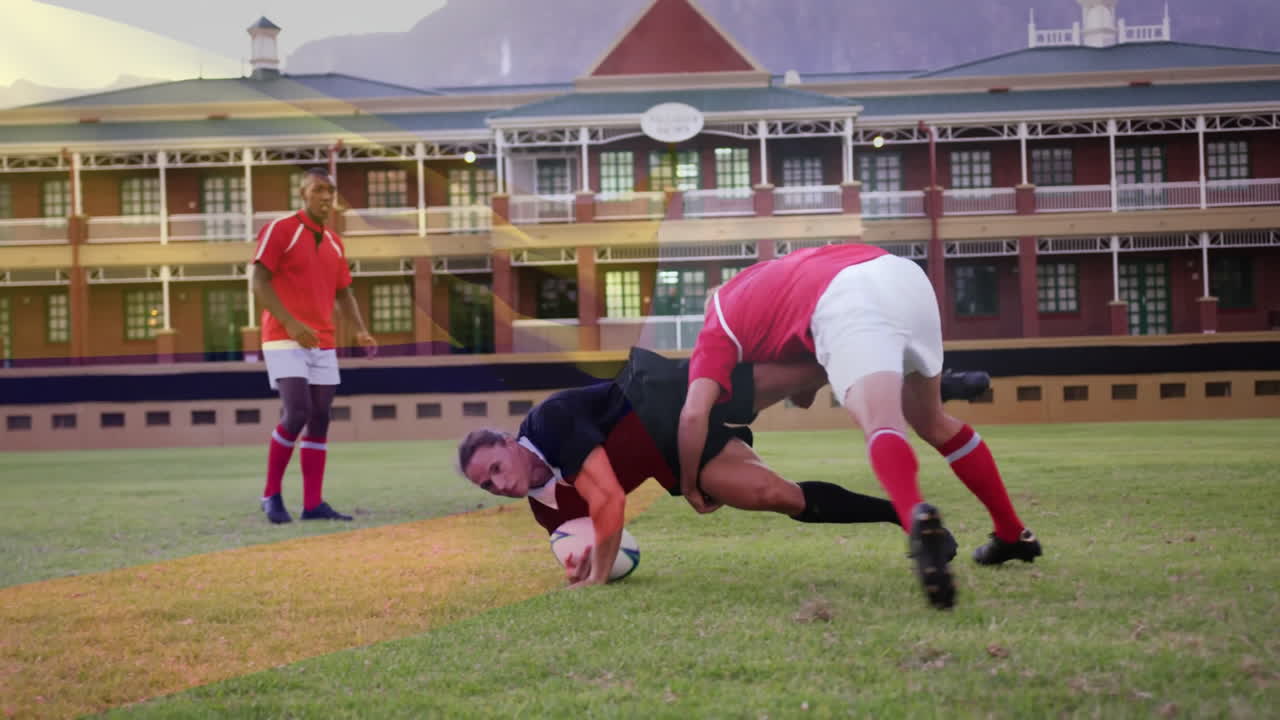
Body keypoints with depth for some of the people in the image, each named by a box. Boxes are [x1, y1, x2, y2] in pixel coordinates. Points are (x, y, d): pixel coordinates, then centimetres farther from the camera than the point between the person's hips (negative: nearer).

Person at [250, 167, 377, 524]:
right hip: (284, 342, -7)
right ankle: (271, 494, 0)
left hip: (323, 344, 7)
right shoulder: (280, 230, -5)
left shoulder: (334, 242, 16)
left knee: (319, 420, 3)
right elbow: (258, 282, -12)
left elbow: (344, 292, 21)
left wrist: (360, 331, 3)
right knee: (297, 414, -16)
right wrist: (290, 323, -22)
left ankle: (313, 504, 6)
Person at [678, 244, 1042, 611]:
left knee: (882, 426, -25)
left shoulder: (717, 331, 21)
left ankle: (919, 520, -56)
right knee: (931, 421, 25)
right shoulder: (764, 277, 41)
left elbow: (694, 413, 7)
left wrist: (690, 484, 20)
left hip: (847, 304, -7)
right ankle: (1013, 534, 31)